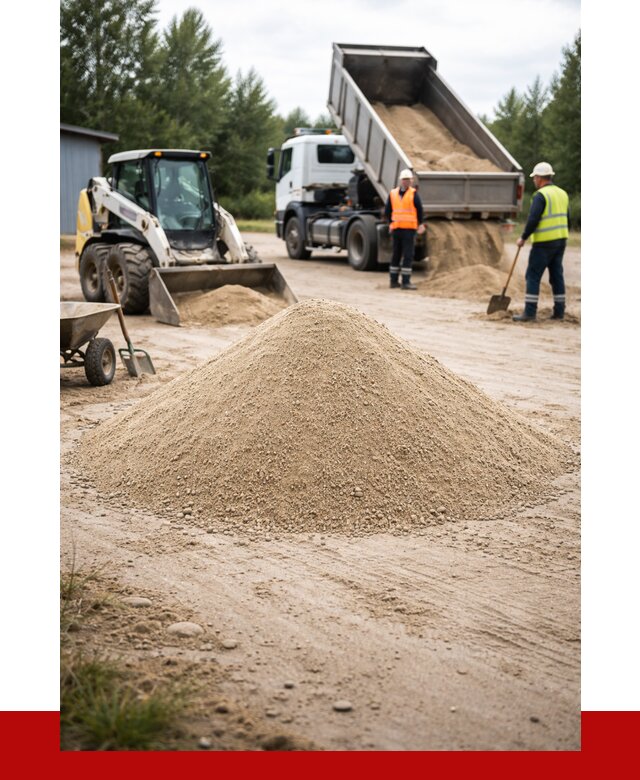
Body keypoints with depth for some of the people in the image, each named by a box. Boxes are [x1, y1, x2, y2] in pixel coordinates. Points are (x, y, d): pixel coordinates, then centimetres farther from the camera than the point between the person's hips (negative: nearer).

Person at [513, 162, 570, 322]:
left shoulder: (540, 195, -12)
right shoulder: (562, 194, 13)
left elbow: (533, 220, -19)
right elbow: (567, 219, 17)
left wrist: (523, 238, -9)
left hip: (544, 242, -8)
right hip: (560, 240, 8)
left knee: (533, 275, -4)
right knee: (557, 275, 12)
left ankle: (529, 312, -6)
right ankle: (559, 311, 13)